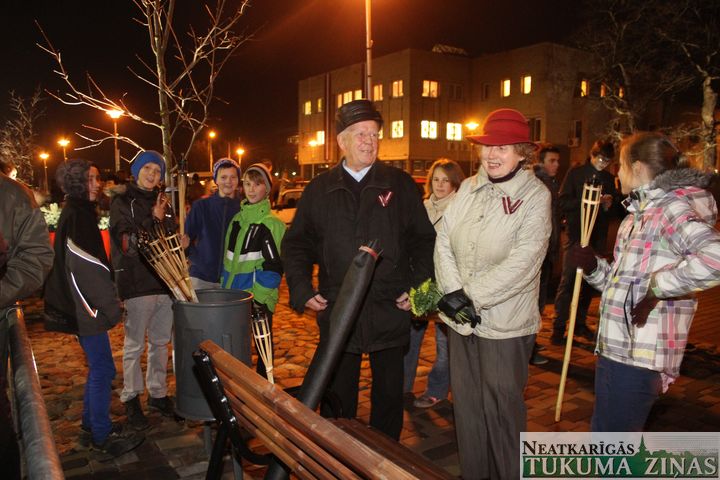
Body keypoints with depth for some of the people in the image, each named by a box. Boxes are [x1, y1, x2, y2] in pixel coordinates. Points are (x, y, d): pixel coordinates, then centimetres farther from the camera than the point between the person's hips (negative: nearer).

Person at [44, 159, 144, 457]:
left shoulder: (79, 212, 13)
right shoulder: (76, 215, -17)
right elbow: (82, 267, -21)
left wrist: (108, 301, 19)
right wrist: (110, 305, -15)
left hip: (85, 307, 10)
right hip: (87, 308, -10)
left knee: (98, 367, 18)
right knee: (103, 368, -3)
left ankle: (91, 423, 30)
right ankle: (102, 436, 8)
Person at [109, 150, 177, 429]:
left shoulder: (163, 204, 15)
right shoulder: (122, 203, -1)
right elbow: (127, 244, -11)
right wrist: (154, 220, -8)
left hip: (164, 283, 5)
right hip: (137, 284, -5)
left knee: (160, 343, 12)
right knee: (134, 346, 2)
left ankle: (158, 393, 24)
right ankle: (131, 399, 16)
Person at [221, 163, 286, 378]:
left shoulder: (272, 224, -10)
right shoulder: (237, 219, 11)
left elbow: (274, 266, -14)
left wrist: (258, 296, -16)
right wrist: (225, 288, 14)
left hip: (260, 299, -6)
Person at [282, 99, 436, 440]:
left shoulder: (400, 184, 2)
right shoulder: (319, 190, 5)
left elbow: (424, 240, 4)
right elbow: (296, 244, 10)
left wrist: (419, 287, -6)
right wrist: (302, 289, -1)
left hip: (390, 311, 0)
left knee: (389, 395, 15)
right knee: (337, 398, 13)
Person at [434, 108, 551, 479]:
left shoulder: (535, 196, -10)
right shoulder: (468, 188, 5)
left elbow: (522, 262, -18)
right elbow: (444, 242, 1)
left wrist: (470, 296, -17)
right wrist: (452, 293, -12)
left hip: (504, 324, -5)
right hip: (460, 320, 5)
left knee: (501, 407, 8)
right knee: (466, 404, 17)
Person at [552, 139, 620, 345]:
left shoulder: (609, 178, 12)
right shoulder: (576, 173, -1)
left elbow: (616, 207, 17)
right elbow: (562, 202, -8)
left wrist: (609, 204, -5)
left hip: (598, 237, 5)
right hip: (576, 235, -5)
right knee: (568, 281, -7)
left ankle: (580, 323, 22)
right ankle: (558, 326, -2)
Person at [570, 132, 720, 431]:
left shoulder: (671, 207, -14)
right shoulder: (641, 211, 16)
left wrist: (656, 287, -24)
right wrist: (593, 266, 1)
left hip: (637, 357, -10)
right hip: (616, 349, 10)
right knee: (606, 434, 24)